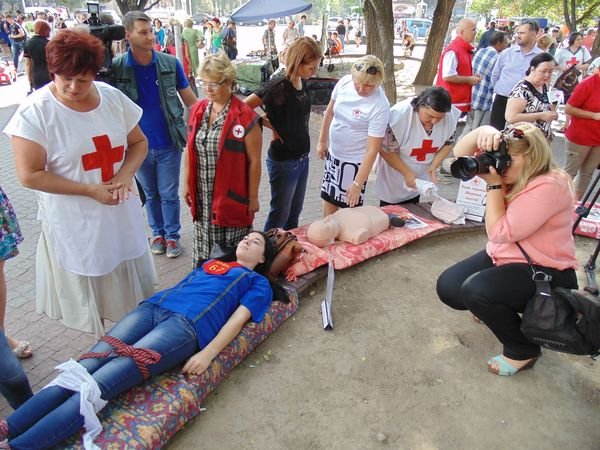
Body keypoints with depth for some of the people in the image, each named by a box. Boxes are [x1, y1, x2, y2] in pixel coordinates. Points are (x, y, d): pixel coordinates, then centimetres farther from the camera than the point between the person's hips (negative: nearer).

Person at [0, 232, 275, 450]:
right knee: (81, 369, -14)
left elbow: (238, 318, 3)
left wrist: (207, 354, -12)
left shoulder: (258, 282, 19)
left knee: (97, 385, -21)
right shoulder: (211, 263, 35)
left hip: (188, 324, -6)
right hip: (153, 307, 6)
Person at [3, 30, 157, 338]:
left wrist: (125, 174, -12)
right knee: (86, 298, 11)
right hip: (74, 223, -4)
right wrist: (90, 190, -20)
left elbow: (139, 142, 8)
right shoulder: (35, 112, -15)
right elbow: (30, 175, -16)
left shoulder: (113, 97, -3)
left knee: (133, 291, 19)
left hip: (121, 214, 5)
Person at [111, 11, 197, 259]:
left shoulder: (170, 63, -6)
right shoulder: (116, 67, -8)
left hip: (169, 144, -1)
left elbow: (190, 100, 1)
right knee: (150, 194, 18)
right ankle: (158, 233, 37)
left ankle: (172, 236, 28)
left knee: (169, 194, 10)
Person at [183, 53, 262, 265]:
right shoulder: (197, 110, 5)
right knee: (203, 247, 16)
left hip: (232, 197, -5)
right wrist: (187, 183, 14)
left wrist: (253, 197, -8)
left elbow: (254, 160, -10)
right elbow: (189, 150, 14)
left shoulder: (245, 116, -13)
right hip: (202, 196, 5)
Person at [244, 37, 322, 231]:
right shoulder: (278, 86, -21)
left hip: (302, 158, 8)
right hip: (283, 161, -7)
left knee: (294, 212, 20)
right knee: (280, 214, 8)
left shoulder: (302, 82, 2)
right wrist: (272, 126, -16)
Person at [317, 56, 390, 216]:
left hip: (354, 160, -5)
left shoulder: (380, 106, -25)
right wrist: (322, 141, 12)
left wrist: (358, 184, -23)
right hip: (333, 153, 6)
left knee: (351, 205, 3)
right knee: (328, 198, 17)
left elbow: (372, 150, -23)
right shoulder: (344, 81, -11)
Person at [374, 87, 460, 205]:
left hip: (420, 175, 4)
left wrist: (433, 166, -16)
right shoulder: (399, 114, -31)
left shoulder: (451, 116, -19)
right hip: (395, 174, -4)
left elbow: (448, 143, -2)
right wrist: (407, 173, -23)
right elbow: (387, 150, -22)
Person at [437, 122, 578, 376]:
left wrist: (494, 184, -23)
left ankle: (523, 351, -5)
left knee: (475, 290, -32)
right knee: (448, 287, -7)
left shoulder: (550, 186, -26)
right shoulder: (512, 172, -2)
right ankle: (493, 309, 24)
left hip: (544, 273, -8)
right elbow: (460, 154, -2)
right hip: (503, 257, 8)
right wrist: (482, 131, -22)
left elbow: (500, 232, -27)